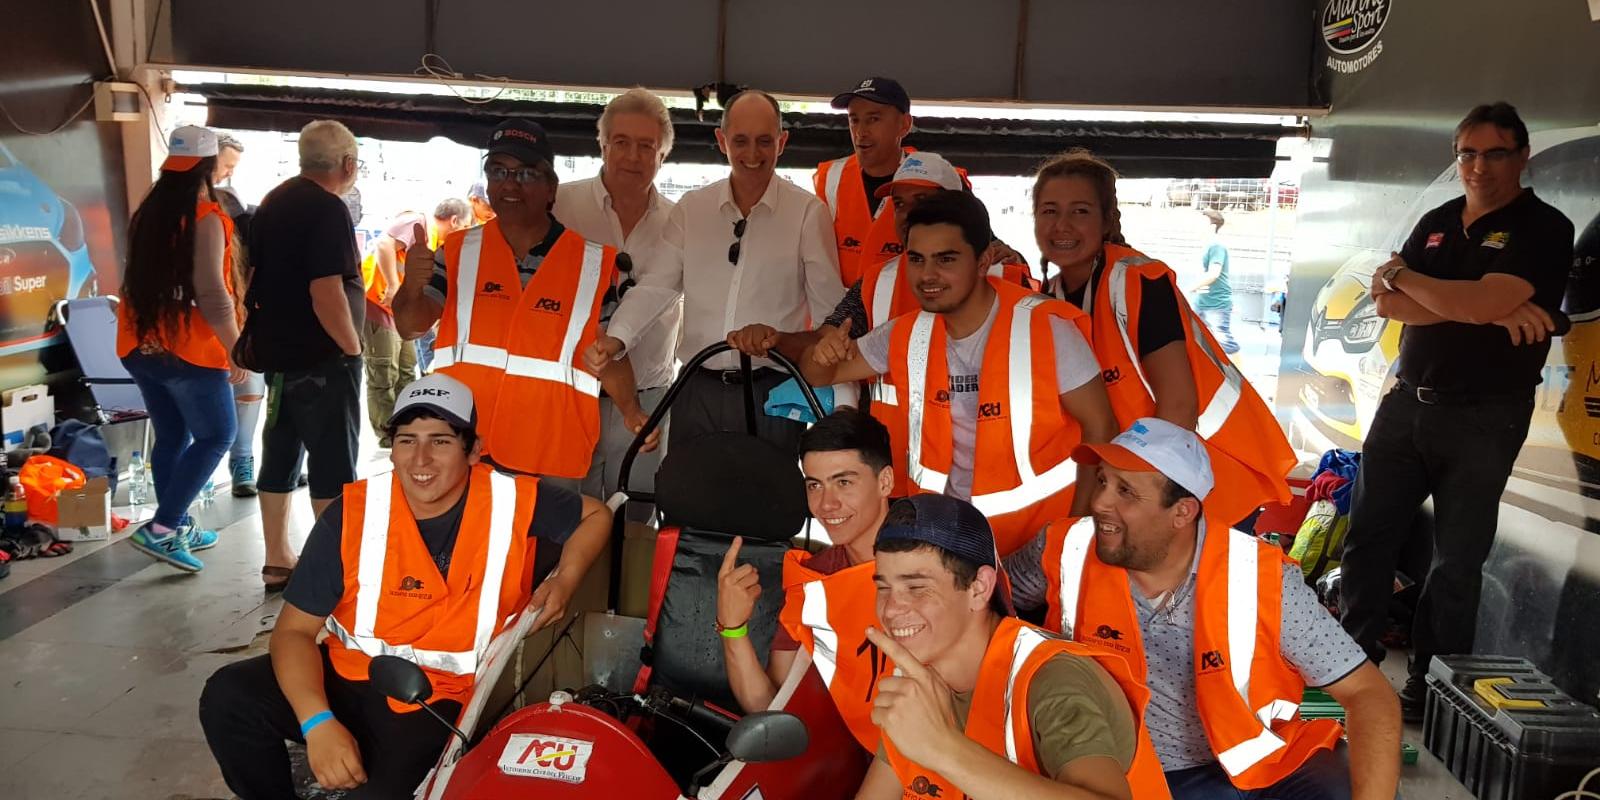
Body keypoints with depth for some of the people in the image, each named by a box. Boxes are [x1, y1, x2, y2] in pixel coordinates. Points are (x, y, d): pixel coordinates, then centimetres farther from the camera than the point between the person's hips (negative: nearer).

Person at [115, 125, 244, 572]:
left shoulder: (148, 213, 10)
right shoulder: (206, 218, -14)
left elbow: (140, 280, 18)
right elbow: (210, 292, -20)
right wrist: (236, 347, -14)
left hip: (141, 344, 8)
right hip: (189, 348, -8)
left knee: (171, 438, 14)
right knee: (215, 436, 2)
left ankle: (178, 529, 22)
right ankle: (161, 527, -5)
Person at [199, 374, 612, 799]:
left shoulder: (515, 504, -10)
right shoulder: (352, 514, -11)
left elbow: (595, 514, 9)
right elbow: (294, 630, -9)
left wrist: (564, 581, -10)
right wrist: (318, 721, -26)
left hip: (439, 698, -2)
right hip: (346, 676, 2)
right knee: (228, 697, -20)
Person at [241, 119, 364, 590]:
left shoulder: (273, 202, 11)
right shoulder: (327, 209, -17)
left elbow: (258, 277, 18)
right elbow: (326, 293, -25)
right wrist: (353, 348, -15)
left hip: (277, 352, 9)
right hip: (322, 358, -9)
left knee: (280, 455, 14)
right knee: (334, 463, 0)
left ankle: (277, 562, 23)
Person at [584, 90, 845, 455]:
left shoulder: (808, 211, -2)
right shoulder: (691, 207, 7)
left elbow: (830, 308, -2)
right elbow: (655, 285, 3)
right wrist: (617, 338, -13)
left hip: (772, 390, -2)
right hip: (699, 389, 3)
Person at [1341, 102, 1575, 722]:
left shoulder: (1543, 229, -6)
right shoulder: (1437, 223, 11)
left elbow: (1484, 303, -23)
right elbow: (1389, 306, -2)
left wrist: (1403, 276, -8)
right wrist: (1484, 309, -15)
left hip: (1483, 419, -5)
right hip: (1406, 403, 5)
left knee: (1456, 560, 3)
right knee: (1368, 535, 6)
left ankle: (1432, 686, 15)